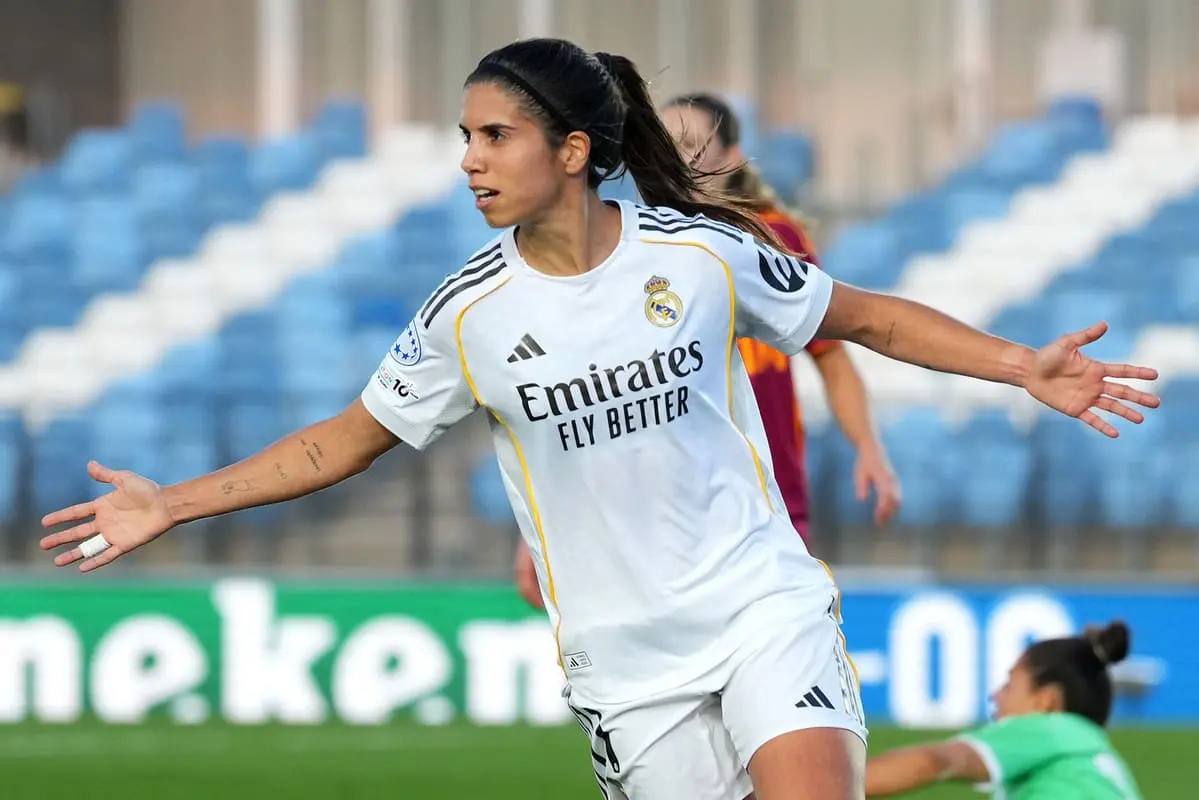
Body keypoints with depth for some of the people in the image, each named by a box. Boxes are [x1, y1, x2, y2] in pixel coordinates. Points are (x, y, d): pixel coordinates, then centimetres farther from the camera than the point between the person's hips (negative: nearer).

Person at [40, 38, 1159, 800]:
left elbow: (867, 319, 8)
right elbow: (346, 440, 9)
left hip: (763, 605, -1)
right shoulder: (469, 313, -3)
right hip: (624, 661, 1)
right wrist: (173, 504, 4)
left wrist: (1027, 367, 0)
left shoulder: (703, 251, -5)